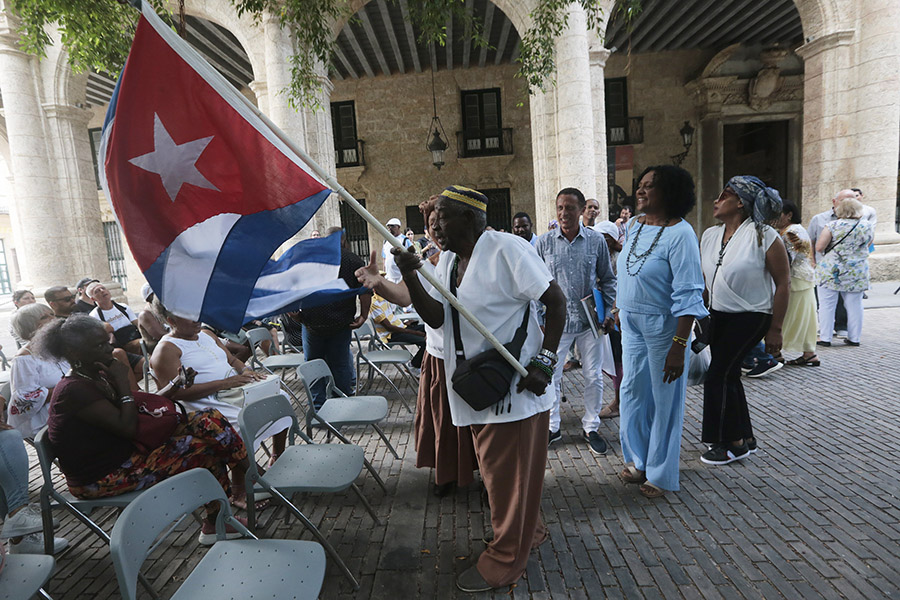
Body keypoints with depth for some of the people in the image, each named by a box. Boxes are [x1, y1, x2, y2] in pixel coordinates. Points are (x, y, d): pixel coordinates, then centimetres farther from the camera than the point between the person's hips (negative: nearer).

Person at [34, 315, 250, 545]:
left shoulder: (98, 377, 8)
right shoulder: (74, 390, -21)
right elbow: (128, 428, -24)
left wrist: (177, 384, -2)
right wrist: (122, 382, -18)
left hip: (127, 452, 9)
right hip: (102, 479, -9)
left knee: (209, 421, -6)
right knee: (204, 450, -18)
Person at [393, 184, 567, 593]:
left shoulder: (507, 249, -16)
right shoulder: (447, 260, 8)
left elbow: (556, 302, -13)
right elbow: (435, 317, 0)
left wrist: (545, 359, -20)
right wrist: (410, 278, -14)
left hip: (516, 386, -8)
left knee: (508, 472, 7)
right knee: (495, 467, 22)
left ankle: (504, 560, 29)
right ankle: (528, 532, 46)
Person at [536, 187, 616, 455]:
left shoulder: (596, 240, 0)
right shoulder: (544, 242, -1)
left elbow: (608, 279, 9)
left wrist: (608, 311, -1)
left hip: (589, 321, 1)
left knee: (594, 377, 10)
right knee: (550, 376, 6)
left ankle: (590, 427, 30)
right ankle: (551, 426, 26)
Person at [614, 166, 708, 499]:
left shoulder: (679, 233, -17)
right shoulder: (632, 226, 5)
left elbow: (688, 294, -20)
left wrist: (679, 346, -23)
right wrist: (618, 309, 19)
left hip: (663, 326, -6)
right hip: (632, 323, 7)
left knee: (664, 399, 7)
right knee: (632, 391, 13)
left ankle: (660, 474, 26)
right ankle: (637, 460, 34)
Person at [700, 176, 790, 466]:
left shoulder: (764, 236, -14)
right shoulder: (709, 235, 4)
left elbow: (783, 283, -12)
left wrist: (775, 329, -12)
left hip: (751, 317, -7)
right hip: (719, 316, 7)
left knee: (718, 376, -8)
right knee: (728, 376, 12)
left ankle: (732, 444, 10)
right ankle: (745, 439, 29)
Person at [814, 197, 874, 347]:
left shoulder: (833, 226, -8)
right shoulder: (868, 226, 4)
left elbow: (819, 247, -12)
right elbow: (867, 244, 18)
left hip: (831, 271, -3)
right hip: (857, 272, 4)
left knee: (827, 304, 1)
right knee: (854, 305, 11)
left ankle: (825, 337, 3)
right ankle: (854, 338, 17)